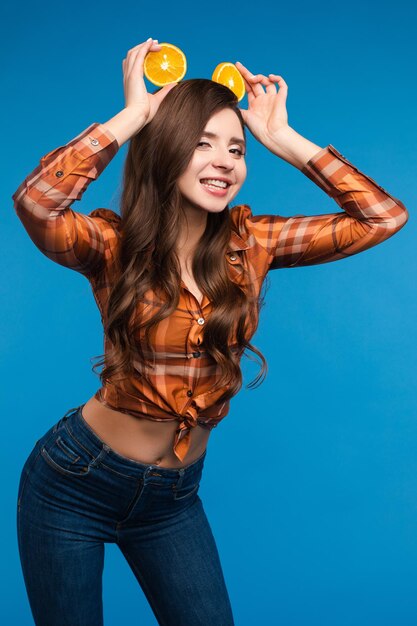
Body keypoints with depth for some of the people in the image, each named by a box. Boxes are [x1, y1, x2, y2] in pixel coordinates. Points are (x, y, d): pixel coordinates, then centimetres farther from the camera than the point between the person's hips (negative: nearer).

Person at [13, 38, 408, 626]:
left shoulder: (250, 243, -7)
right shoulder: (114, 245, -15)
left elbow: (385, 216, -11)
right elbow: (34, 202, -37)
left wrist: (281, 137, -13)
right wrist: (133, 114, -27)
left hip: (174, 496, 3)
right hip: (77, 483, -2)